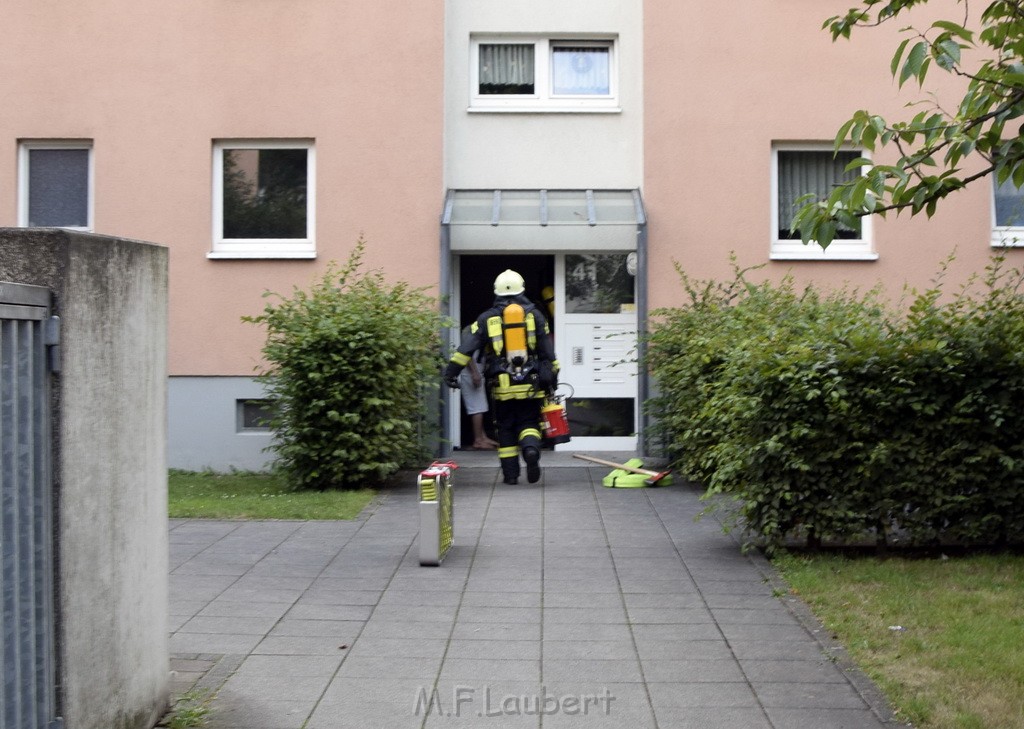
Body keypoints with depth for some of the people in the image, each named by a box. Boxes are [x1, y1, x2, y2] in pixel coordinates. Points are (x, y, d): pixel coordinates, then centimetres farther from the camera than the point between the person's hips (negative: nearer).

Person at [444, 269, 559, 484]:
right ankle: (531, 449, -21)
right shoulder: (535, 315, 5)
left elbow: (466, 347, -5)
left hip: (502, 385, 0)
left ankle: (510, 473, 10)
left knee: (505, 428, 11)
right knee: (528, 423, 9)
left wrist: (452, 370, -4)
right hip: (530, 384, 0)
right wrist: (552, 376, 13)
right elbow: (548, 351, 5)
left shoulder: (487, 318, 3)